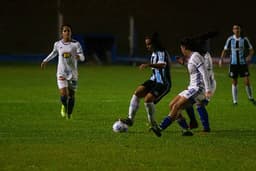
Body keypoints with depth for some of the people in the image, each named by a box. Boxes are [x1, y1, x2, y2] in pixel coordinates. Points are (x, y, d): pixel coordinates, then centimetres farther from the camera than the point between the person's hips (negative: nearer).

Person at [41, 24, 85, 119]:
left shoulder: (76, 44, -5)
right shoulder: (57, 44, 2)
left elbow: (82, 57, -10)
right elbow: (54, 53, 24)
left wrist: (78, 56, -32)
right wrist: (45, 61, 26)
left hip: (73, 73, 0)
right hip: (61, 73, 0)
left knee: (71, 95, 5)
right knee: (63, 94, -14)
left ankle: (69, 114, 26)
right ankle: (64, 106, 20)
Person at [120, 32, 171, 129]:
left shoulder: (162, 52, -18)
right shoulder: (154, 53, 11)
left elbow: (162, 65, -39)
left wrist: (149, 65, -54)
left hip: (163, 84, -9)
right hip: (154, 80, 9)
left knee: (148, 99, -24)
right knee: (137, 92, -10)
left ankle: (153, 124, -6)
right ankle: (130, 119, -9)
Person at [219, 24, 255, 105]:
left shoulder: (244, 39, -2)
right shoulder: (230, 39, -1)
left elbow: (251, 50, 4)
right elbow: (225, 50, 5)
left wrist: (249, 56, -16)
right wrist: (221, 59, -10)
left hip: (243, 63, 0)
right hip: (233, 64, 1)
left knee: (247, 81, -6)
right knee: (234, 82, 3)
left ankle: (250, 97, 15)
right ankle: (235, 100, 12)